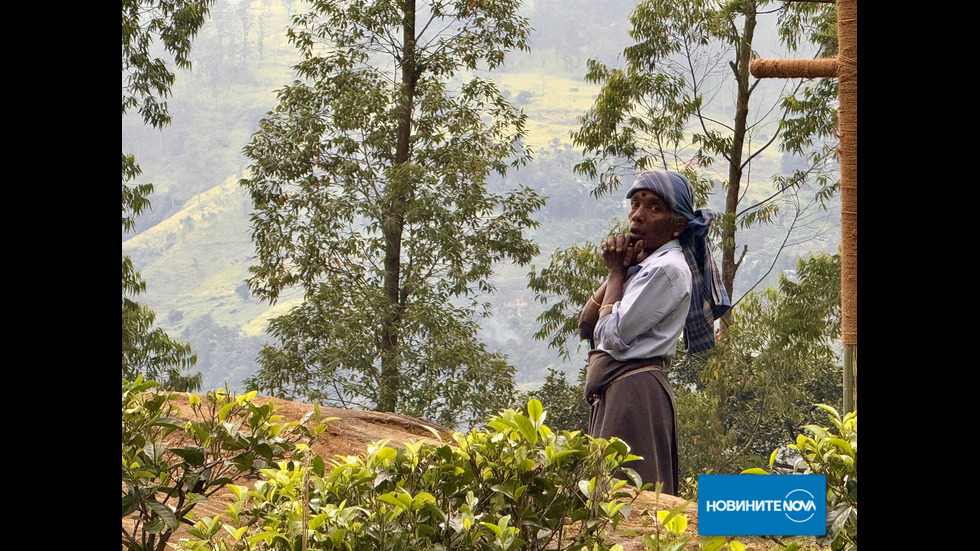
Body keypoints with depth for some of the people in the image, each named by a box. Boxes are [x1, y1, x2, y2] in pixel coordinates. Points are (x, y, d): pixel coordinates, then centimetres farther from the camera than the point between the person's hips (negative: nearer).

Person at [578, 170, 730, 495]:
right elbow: (585, 328, 15)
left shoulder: (668, 268, -9)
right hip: (611, 393, 10)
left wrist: (617, 271, -1)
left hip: (635, 393, -10)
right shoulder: (641, 264, 20)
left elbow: (613, 336, -15)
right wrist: (616, 270, 5)